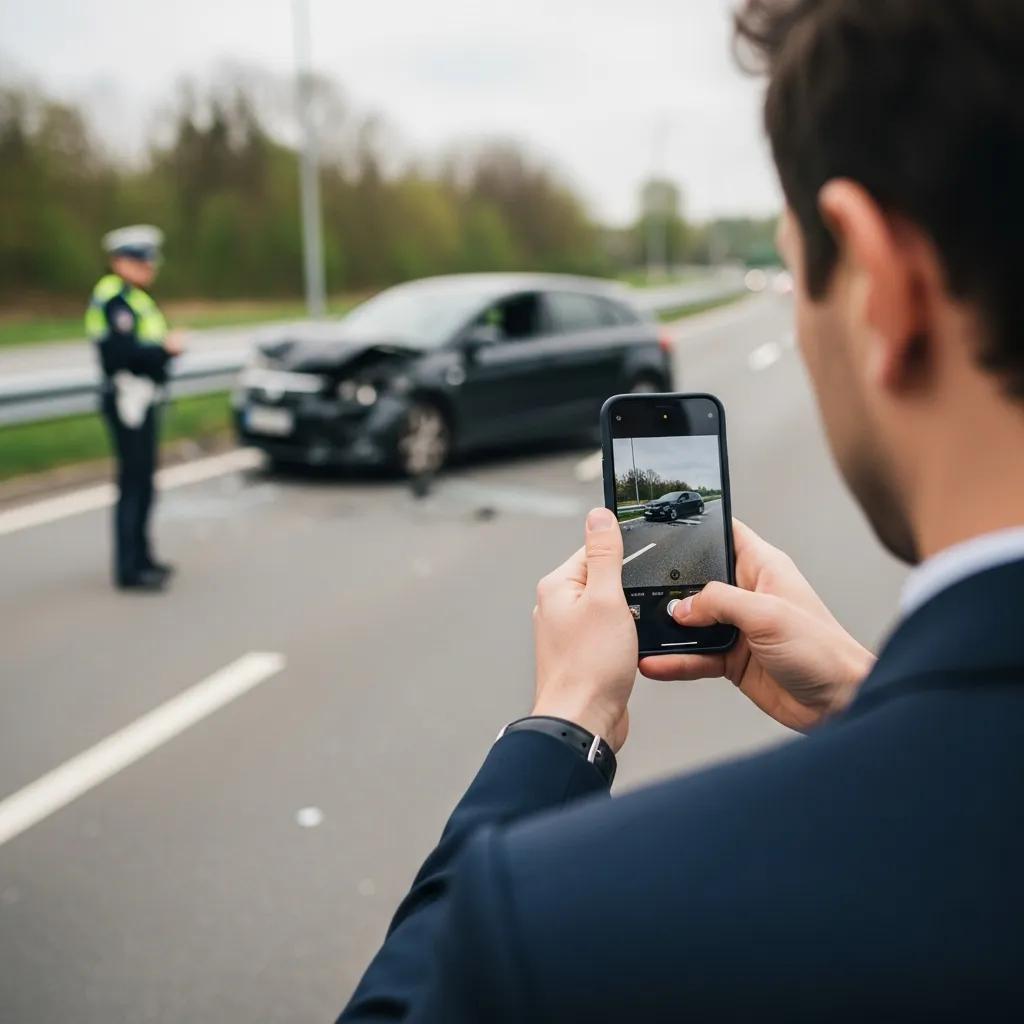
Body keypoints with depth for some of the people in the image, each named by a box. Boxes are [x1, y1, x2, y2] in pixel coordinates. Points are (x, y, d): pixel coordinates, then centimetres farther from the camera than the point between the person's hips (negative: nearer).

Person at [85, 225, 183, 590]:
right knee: (133, 483, -8)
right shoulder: (113, 299, -12)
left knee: (143, 481, 15)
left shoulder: (136, 299, 19)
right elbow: (124, 350, -23)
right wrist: (166, 348, -12)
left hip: (144, 399, 10)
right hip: (128, 398, -10)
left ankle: (141, 558, 26)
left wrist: (166, 348, -2)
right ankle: (129, 570, -4)